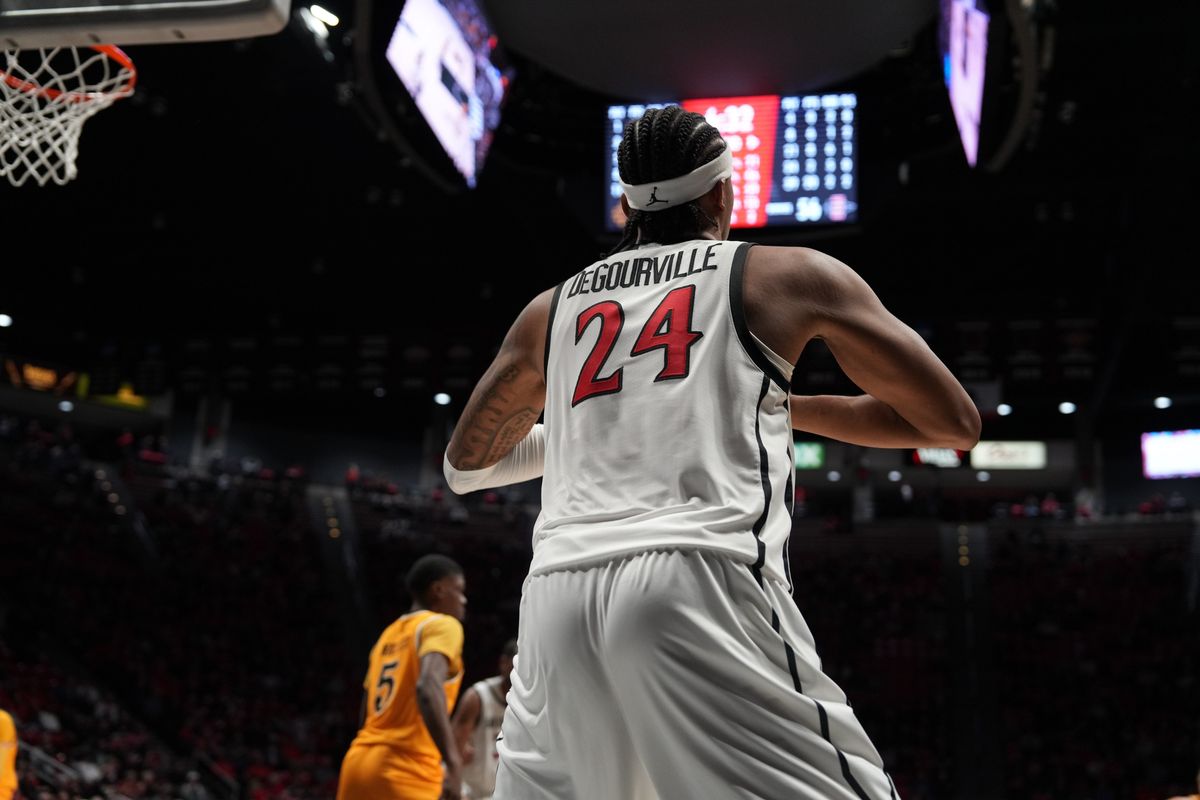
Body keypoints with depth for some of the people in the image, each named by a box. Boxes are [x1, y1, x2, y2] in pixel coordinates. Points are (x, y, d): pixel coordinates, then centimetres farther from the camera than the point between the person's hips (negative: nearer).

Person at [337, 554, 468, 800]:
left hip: (360, 761, 9)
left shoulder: (390, 633, 22)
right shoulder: (441, 624, -3)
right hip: (403, 771, -9)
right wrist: (452, 760, -32)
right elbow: (428, 687, -23)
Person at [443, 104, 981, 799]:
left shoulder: (553, 308, 24)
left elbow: (464, 465, 35)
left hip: (557, 596, 5)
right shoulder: (788, 273, 14)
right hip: (703, 584, -4)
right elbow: (956, 423, 15)